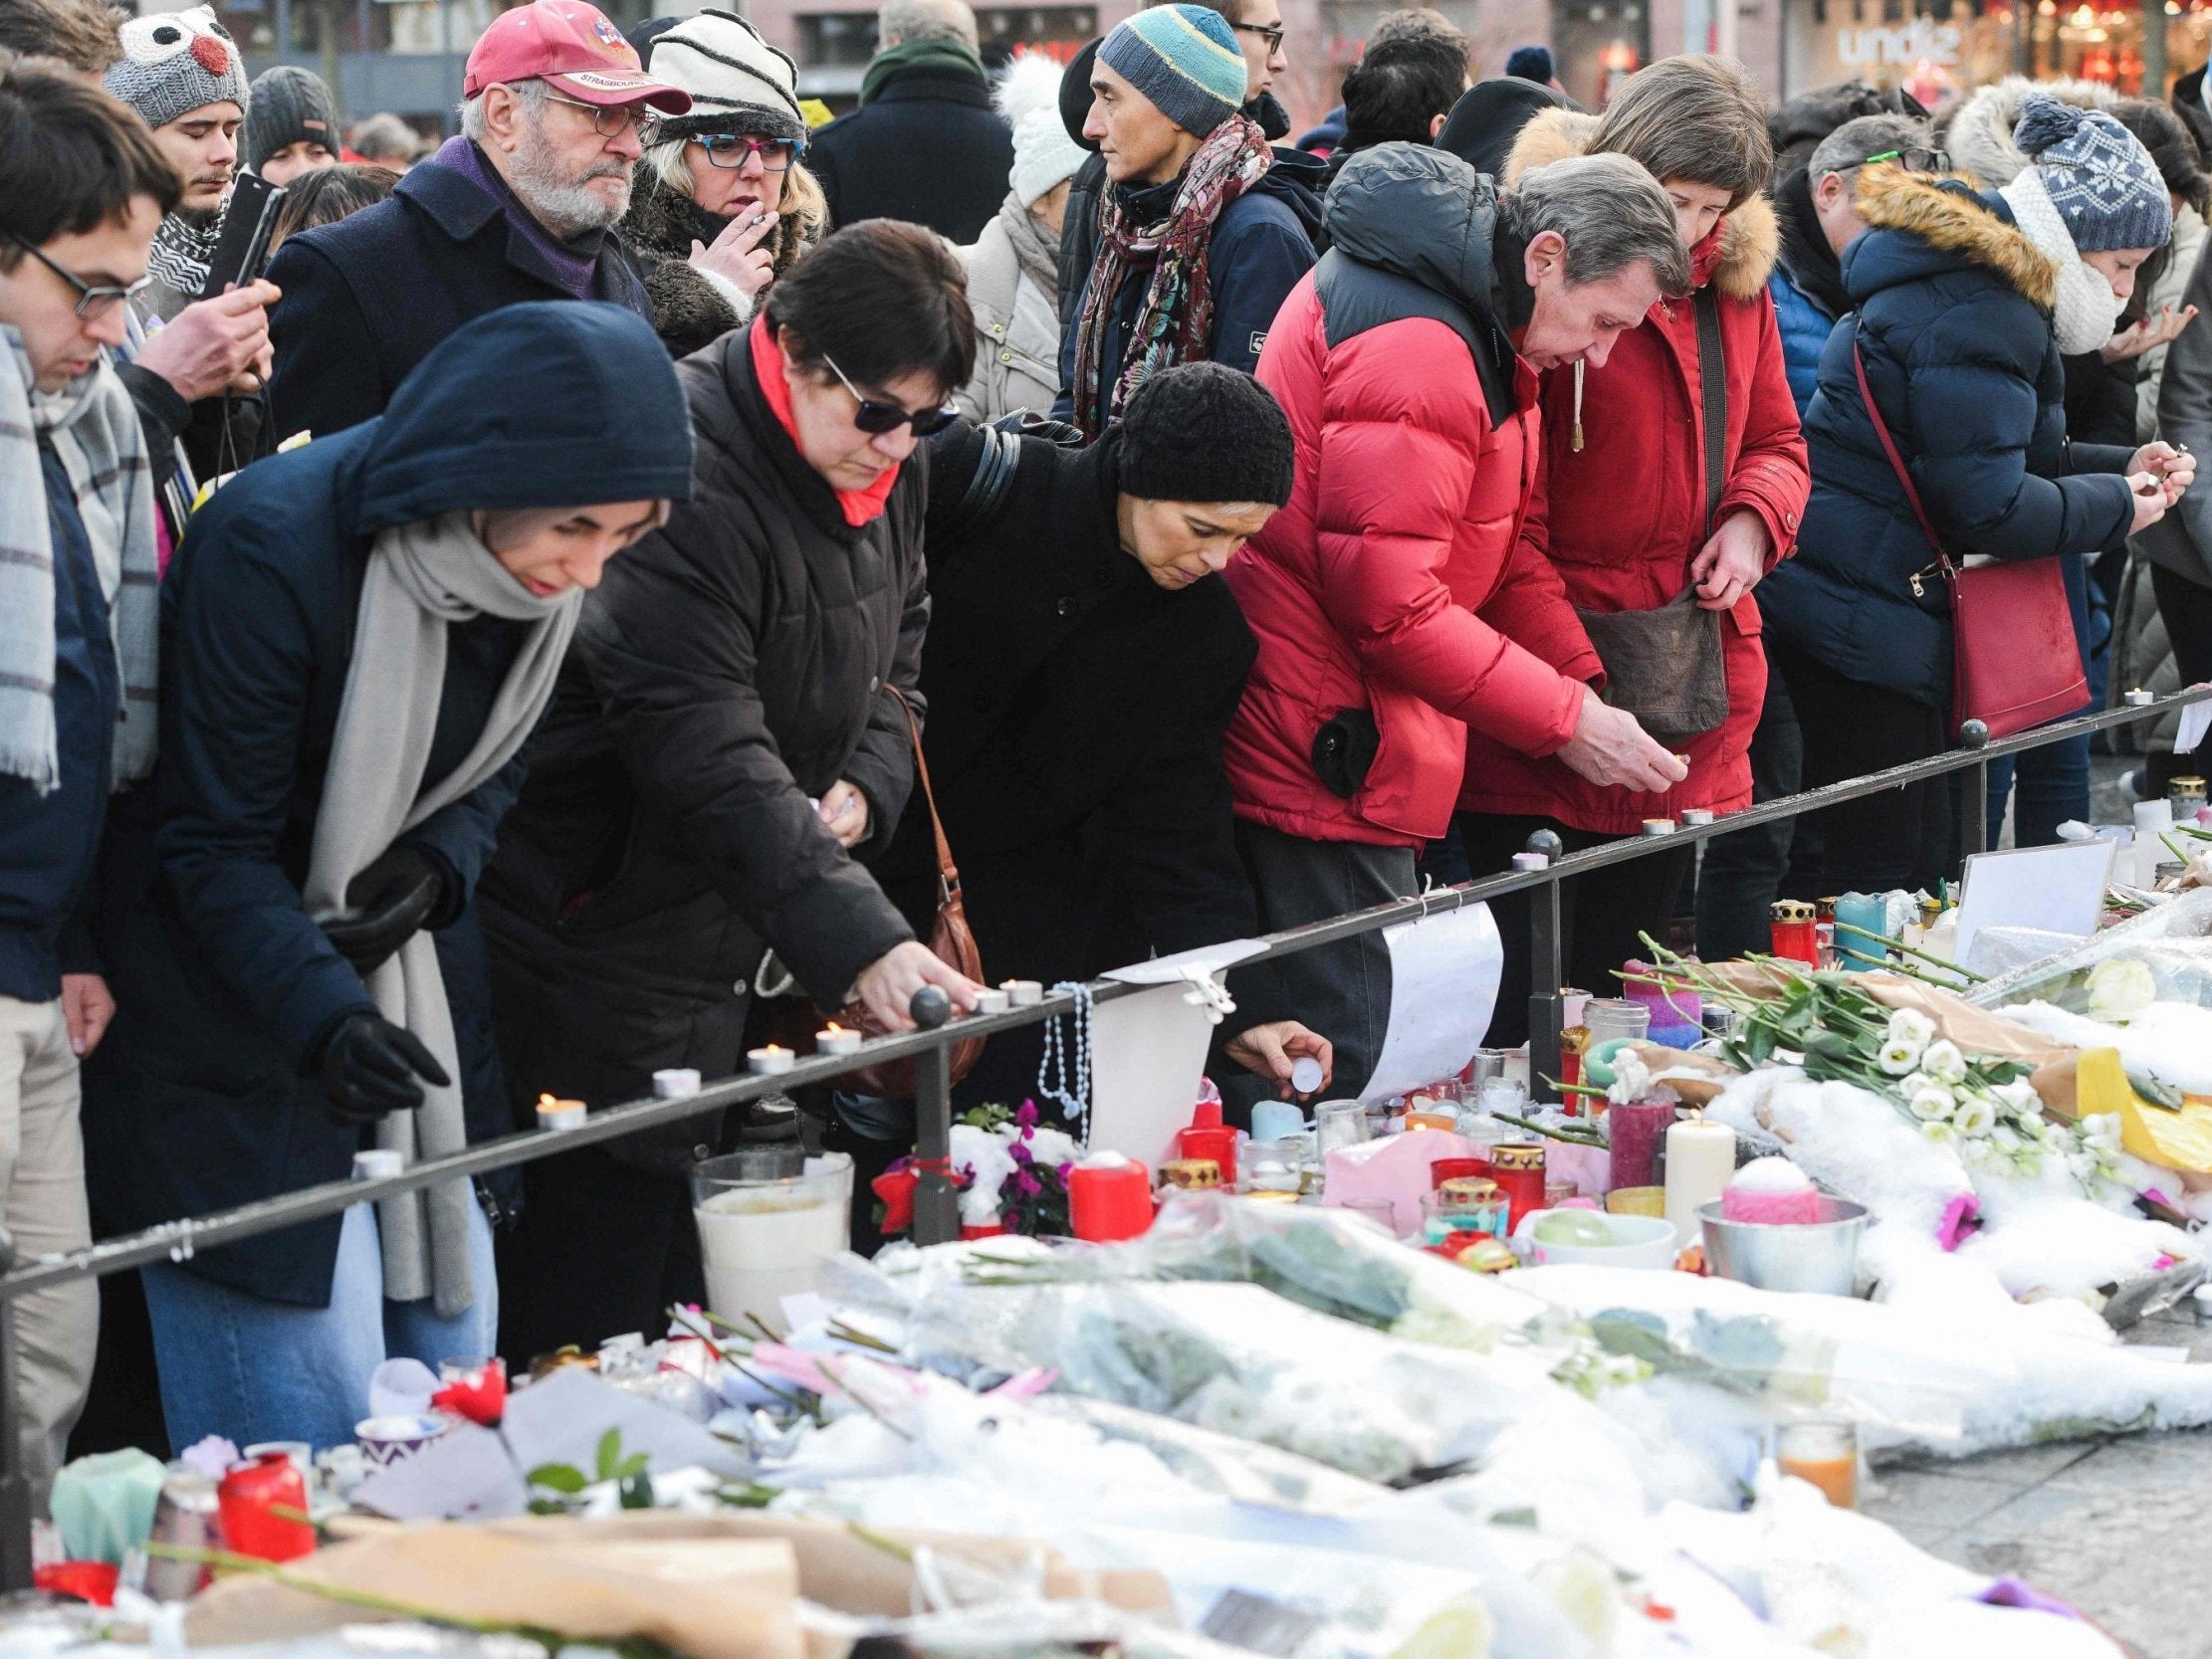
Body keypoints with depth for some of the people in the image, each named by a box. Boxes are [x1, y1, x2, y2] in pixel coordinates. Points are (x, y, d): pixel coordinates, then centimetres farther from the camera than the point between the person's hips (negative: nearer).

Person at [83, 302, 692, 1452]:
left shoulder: (542, 569, -6)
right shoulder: (272, 545, -25)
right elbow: (216, 840, -21)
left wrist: (437, 868, -13)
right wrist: (322, 1012, -35)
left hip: (388, 970, 7)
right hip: (228, 999, -7)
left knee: (448, 1325, 10)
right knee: (318, 1391, -9)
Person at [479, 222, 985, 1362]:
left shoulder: (888, 472, 6)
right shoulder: (683, 477, -23)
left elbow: (894, 654, 22)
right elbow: (708, 756, -31)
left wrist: (864, 786, -1)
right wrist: (860, 943, -37)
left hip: (730, 943, 9)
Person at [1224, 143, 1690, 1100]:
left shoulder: (1480, 329, 14)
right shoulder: (1416, 346, -20)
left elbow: (1503, 540, 18)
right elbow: (1387, 599, -24)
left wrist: (1582, 688, 3)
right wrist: (1566, 721, -17)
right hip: (1325, 756, -11)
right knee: (1325, 1067, -8)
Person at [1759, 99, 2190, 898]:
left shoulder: (1979, 283, 16)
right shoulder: (1979, 318, -17)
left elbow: (1993, 453, 25)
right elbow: (1987, 505, -22)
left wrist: (2122, 467, 14)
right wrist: (2117, 505, -8)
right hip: (1863, 615, -11)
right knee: (1880, 867, -7)